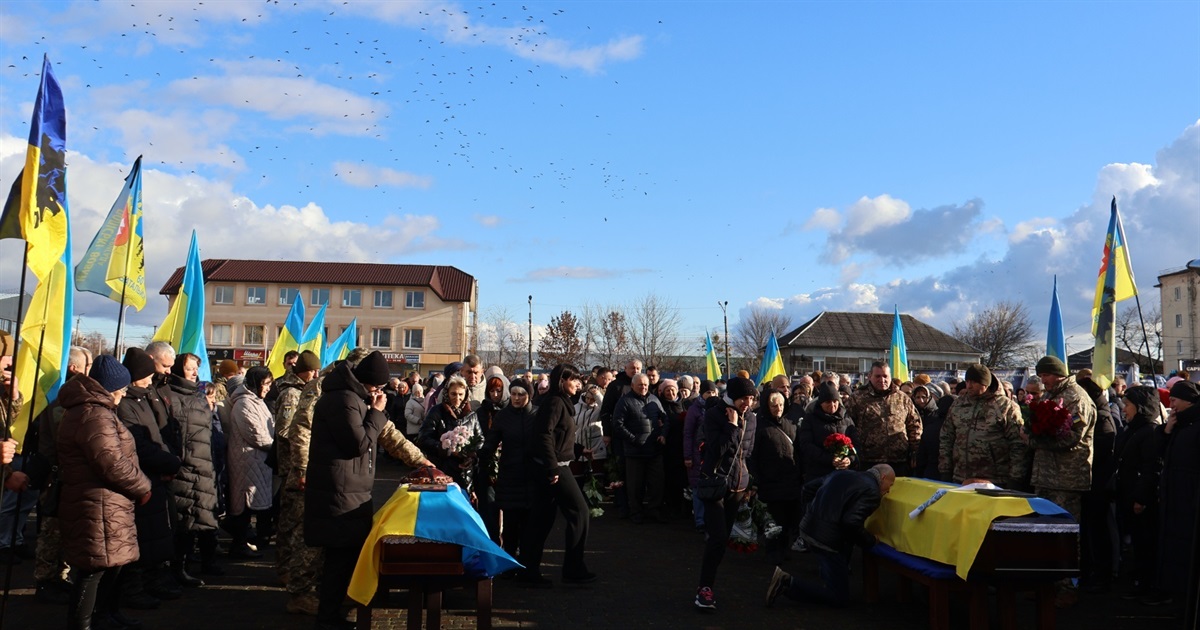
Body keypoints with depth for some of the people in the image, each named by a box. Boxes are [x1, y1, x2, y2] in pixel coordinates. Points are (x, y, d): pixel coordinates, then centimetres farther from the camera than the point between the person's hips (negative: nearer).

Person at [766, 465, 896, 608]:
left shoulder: (841, 474, 14)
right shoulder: (872, 492, -11)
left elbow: (808, 488, 21)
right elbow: (852, 524, -23)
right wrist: (870, 540, -6)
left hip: (808, 528, 9)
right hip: (828, 540, -9)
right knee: (840, 598, 1)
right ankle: (788, 583, -9)